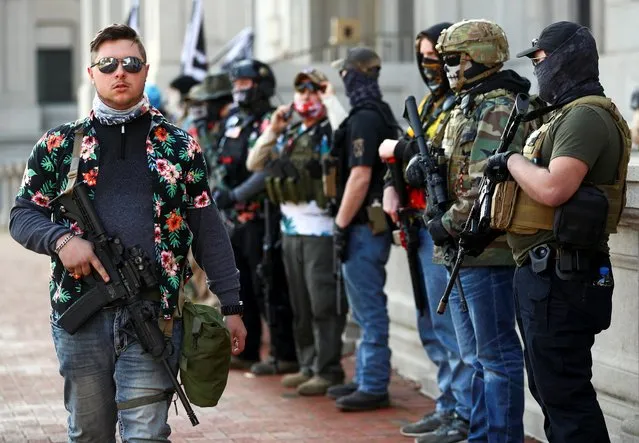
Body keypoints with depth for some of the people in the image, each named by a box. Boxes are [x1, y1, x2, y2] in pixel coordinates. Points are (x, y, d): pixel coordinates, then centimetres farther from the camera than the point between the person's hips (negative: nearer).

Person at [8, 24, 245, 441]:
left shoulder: (179, 147, 9)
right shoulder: (59, 145, 10)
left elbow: (208, 230, 9)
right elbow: (23, 215, 10)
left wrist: (231, 305, 5)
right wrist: (61, 239, -12)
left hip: (155, 314, -1)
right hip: (79, 312, 2)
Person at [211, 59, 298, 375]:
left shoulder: (271, 123, -10)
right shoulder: (233, 123, 17)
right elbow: (219, 163, 21)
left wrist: (236, 194, -21)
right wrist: (220, 187, 2)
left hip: (261, 218, -9)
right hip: (234, 219, 9)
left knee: (269, 288, -7)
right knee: (239, 287, 14)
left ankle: (284, 355, -2)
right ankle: (245, 351, 23)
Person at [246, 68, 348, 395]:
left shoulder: (332, 132, -6)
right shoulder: (289, 135, 16)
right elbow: (254, 164, 17)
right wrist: (272, 131, 7)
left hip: (321, 229, -8)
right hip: (291, 229, 8)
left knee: (324, 304, -7)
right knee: (301, 305, 13)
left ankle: (328, 371, -3)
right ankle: (308, 366, 22)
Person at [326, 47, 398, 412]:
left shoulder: (364, 120, -16)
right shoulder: (382, 114, 15)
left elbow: (360, 177, -21)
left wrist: (341, 226, -17)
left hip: (364, 227, -10)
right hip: (375, 224, 10)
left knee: (369, 309, -6)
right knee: (367, 309, 16)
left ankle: (374, 388, -2)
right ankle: (367, 379, 24)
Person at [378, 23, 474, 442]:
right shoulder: (432, 102, 18)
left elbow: (444, 156, -24)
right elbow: (407, 150, 21)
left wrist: (399, 149, -12)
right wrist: (392, 185, 4)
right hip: (425, 225, 10)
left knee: (450, 321, -9)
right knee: (432, 322, 16)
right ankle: (448, 406, 25)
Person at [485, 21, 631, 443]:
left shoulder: (587, 116, -15)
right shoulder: (568, 113, 18)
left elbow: (553, 189, -26)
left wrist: (513, 161, -11)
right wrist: (512, 166, 9)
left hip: (560, 276, -11)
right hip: (544, 270, 11)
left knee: (564, 391, -9)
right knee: (549, 387, 17)